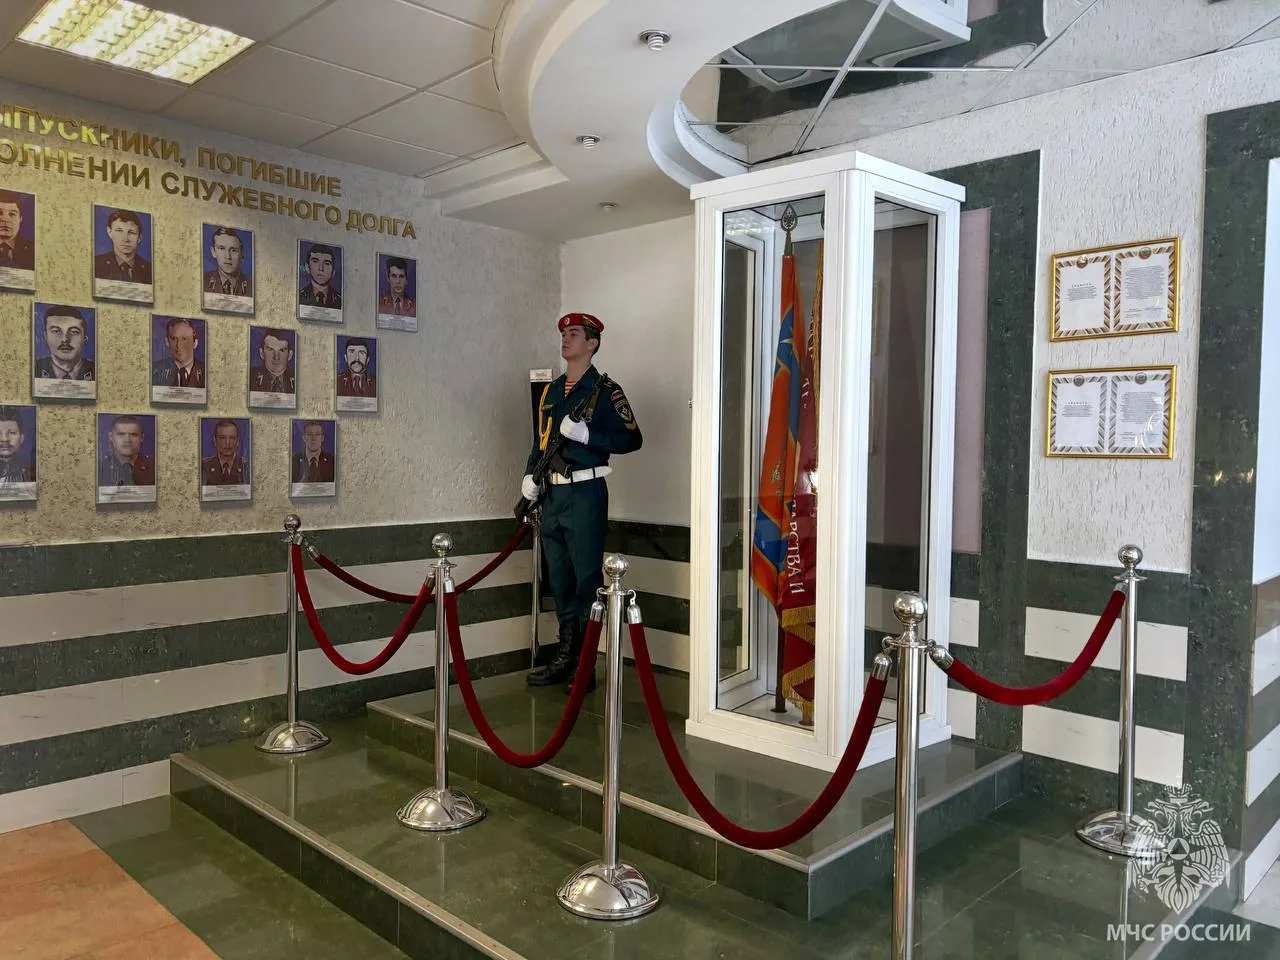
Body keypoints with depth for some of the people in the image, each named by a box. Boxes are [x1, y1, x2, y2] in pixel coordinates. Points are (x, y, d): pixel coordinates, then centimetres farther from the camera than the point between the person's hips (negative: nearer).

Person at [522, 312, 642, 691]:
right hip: (551, 494, 7)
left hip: (585, 493, -7)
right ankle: (564, 658, 22)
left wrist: (586, 435, -19)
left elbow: (632, 439, -9)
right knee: (559, 580, 12)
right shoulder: (550, 390, 16)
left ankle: (585, 665, 4)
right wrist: (529, 476, 10)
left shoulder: (605, 390, -4)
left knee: (587, 579, -4)